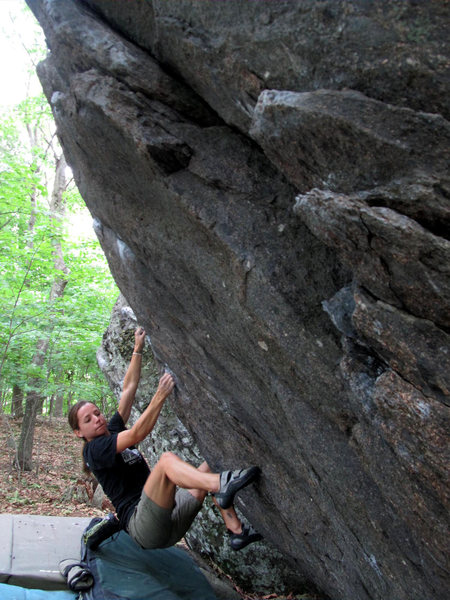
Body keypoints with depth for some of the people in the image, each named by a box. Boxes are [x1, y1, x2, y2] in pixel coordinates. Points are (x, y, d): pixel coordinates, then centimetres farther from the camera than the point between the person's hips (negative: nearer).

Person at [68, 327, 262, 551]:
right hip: (143, 526, -9)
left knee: (209, 467, 1)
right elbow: (135, 435, -18)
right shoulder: (93, 449, -3)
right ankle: (222, 485, -57)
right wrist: (160, 396, -26)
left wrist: (138, 349, 16)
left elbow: (129, 389, 18)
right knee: (167, 459, -30)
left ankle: (237, 531, -14)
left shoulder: (112, 431, 20)